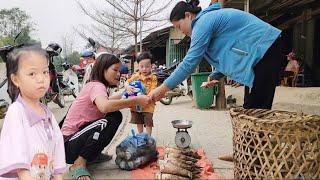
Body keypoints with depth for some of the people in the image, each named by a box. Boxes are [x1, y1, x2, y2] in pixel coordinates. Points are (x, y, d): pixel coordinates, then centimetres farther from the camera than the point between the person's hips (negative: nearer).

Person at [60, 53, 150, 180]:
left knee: (116, 115, 4)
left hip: (78, 134, 9)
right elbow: (105, 106, -41)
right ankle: (79, 164, -15)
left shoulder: (97, 85, 8)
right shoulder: (97, 86, -19)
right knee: (111, 121, -28)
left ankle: (93, 154, 14)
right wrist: (136, 100, -35)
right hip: (69, 145, -9)